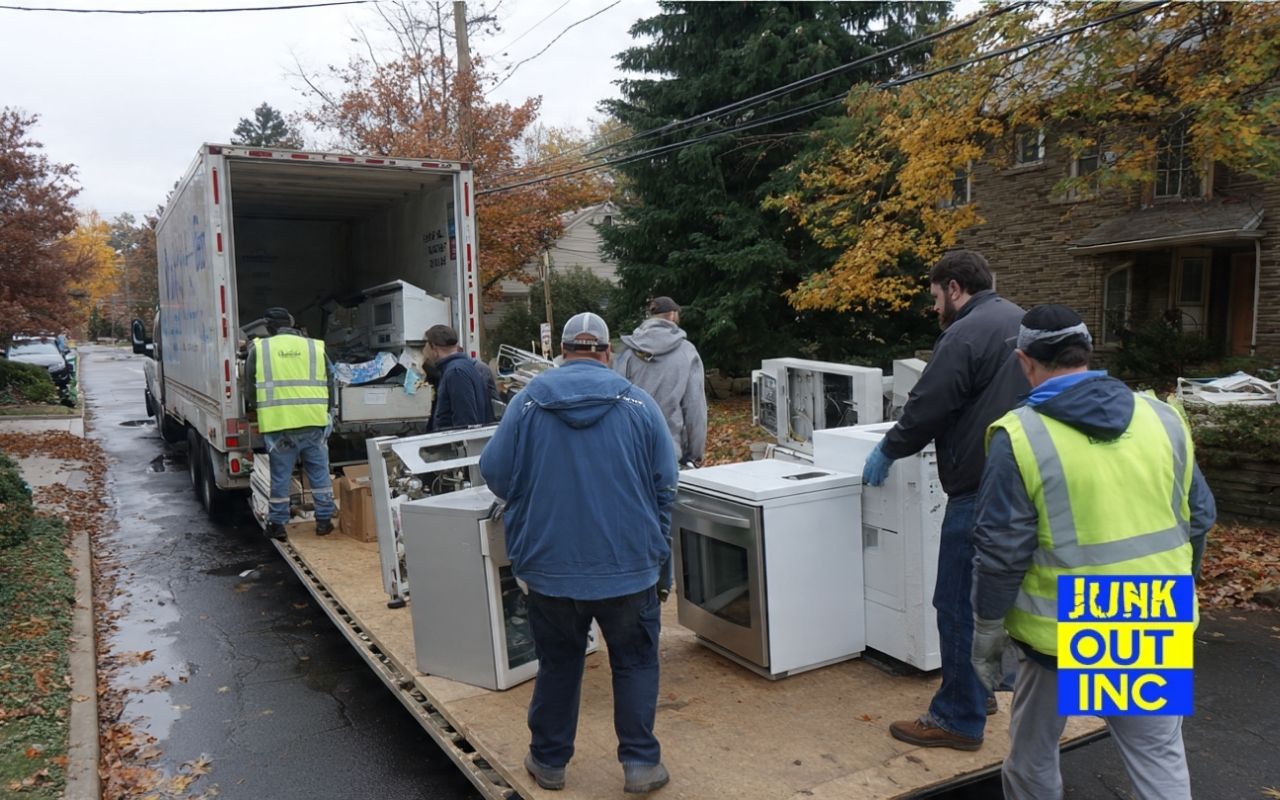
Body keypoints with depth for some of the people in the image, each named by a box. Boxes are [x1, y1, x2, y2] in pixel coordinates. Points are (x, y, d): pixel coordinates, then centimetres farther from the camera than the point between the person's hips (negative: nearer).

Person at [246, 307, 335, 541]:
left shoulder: (259, 349, 7)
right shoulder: (315, 347, 9)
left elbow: (249, 385, 12)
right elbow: (329, 387, 13)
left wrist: (257, 409, 28)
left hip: (278, 424, -1)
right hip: (313, 421, 1)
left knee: (280, 476, 9)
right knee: (319, 473, 11)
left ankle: (277, 524, 18)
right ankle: (324, 520, 17)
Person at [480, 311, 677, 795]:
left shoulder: (527, 401, -4)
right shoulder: (639, 404, -4)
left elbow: (494, 472, -3)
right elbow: (665, 487, -2)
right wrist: (662, 568, 10)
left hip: (550, 567, 1)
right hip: (629, 566, -1)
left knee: (558, 665, 18)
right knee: (635, 664, 16)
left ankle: (548, 761, 31)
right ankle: (640, 763, 19)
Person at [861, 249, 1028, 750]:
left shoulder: (965, 334, -16)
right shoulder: (1021, 323, 15)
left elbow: (927, 409, -16)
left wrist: (887, 451, 1)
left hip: (979, 490, -10)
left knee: (959, 603, -1)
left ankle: (958, 719, 8)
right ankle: (978, 688, 33)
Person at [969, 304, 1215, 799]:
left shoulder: (1020, 437, -15)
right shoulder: (1163, 418, 0)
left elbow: (1001, 552, -14)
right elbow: (1199, 518, 8)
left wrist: (986, 633, -2)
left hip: (1065, 630, -4)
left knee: (1033, 754, 18)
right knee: (1159, 757, 18)